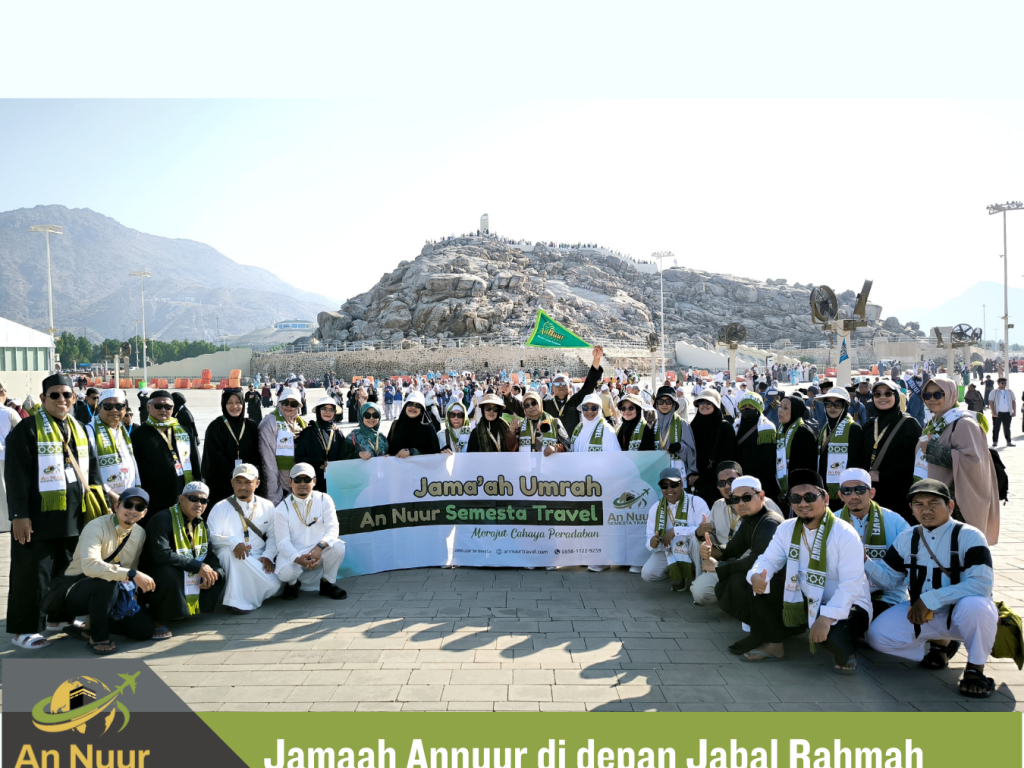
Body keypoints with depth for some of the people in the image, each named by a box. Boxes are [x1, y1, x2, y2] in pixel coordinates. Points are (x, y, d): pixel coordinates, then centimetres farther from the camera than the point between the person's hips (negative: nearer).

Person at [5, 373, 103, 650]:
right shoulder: (27, 429, -7)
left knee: (68, 570, 14)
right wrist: (19, 515, -17)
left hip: (74, 518, 6)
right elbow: (16, 475, -12)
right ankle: (23, 629, 10)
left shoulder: (78, 429, 14)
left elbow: (92, 470, 19)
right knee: (33, 573, -1)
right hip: (39, 518, -6)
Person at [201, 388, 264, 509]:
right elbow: (216, 457, -6)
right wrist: (232, 471, -14)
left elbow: (257, 454, 7)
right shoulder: (215, 427, -1)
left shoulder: (252, 426, 8)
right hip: (221, 484, -2)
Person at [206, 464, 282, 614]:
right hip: (230, 558, -2)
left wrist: (268, 556, -10)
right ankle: (236, 600, -27)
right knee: (228, 549, -37)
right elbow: (211, 537, -12)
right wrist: (233, 542, -31)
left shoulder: (267, 507, 7)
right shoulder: (221, 508, -2)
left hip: (258, 559, 3)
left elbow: (273, 535, 8)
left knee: (274, 586, -22)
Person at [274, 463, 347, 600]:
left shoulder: (324, 500, -5)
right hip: (293, 553, -1)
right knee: (285, 572, -32)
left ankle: (327, 583, 0)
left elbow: (332, 528, -14)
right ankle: (293, 583, 10)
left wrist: (320, 546, -35)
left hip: (320, 552, 1)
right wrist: (299, 559, -33)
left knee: (338, 546, -28)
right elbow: (283, 542, -14)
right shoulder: (282, 509, -8)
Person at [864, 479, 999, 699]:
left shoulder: (969, 536, -15)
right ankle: (940, 643, 14)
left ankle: (976, 668, -9)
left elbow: (981, 584, -26)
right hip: (922, 615, 5)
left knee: (974, 606, -39)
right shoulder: (907, 539, 2)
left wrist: (929, 599, -29)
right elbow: (890, 579, 5)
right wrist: (864, 562, -15)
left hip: (963, 615, -5)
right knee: (877, 635, -14)